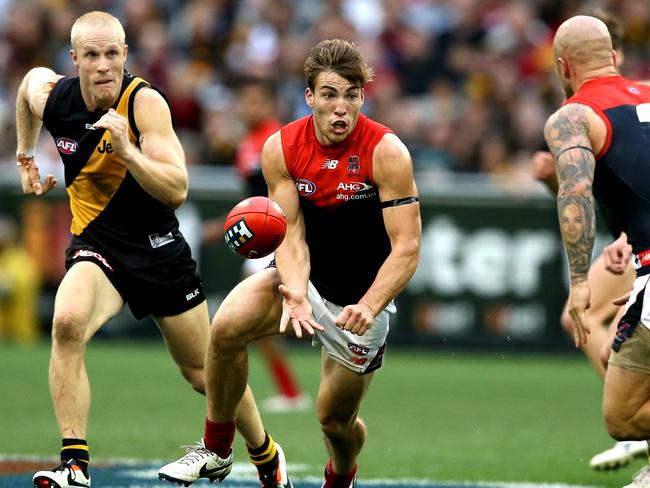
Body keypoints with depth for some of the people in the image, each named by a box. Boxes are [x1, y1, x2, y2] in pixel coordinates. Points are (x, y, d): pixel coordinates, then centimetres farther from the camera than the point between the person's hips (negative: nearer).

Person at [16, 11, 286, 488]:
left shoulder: (145, 103, -21)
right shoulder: (49, 94, -9)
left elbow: (176, 191, -29)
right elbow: (31, 79, 19)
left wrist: (126, 151, -42)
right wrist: (26, 157, 23)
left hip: (157, 246, -2)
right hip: (95, 242, 2)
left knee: (205, 372, 10)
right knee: (67, 322, -31)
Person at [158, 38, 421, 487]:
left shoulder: (386, 152, -21)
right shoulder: (281, 148, -11)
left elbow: (407, 247, -22)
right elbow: (290, 233, -11)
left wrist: (368, 307, -37)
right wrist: (295, 293, -31)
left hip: (363, 297, -2)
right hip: (304, 278, 2)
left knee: (335, 419, 4)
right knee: (228, 325, -26)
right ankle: (216, 449, -6)